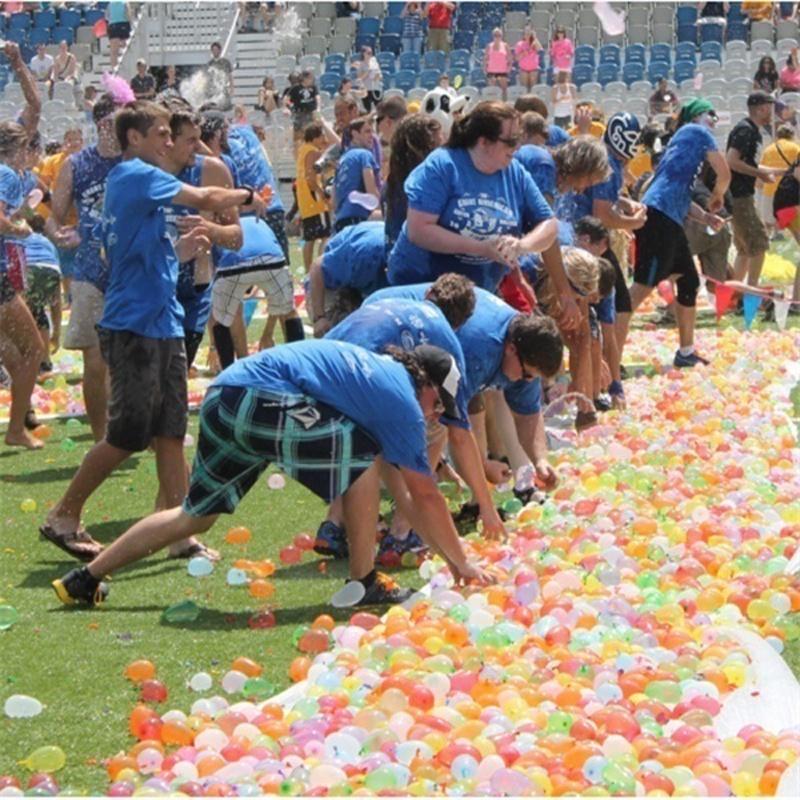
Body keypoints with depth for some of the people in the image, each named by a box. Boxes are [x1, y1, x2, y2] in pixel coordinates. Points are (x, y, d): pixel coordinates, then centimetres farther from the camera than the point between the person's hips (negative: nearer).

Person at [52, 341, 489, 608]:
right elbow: (425, 495, 5)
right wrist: (460, 562, 16)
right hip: (263, 400, -9)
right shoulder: (403, 400, 2)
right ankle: (363, 583, 4)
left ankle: (85, 579, 21)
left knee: (195, 514, 19)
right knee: (363, 454, 0)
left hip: (222, 398, 9)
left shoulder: (378, 367, 27)